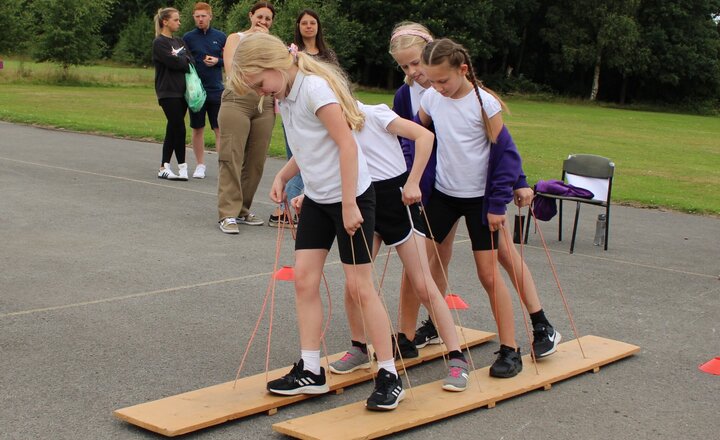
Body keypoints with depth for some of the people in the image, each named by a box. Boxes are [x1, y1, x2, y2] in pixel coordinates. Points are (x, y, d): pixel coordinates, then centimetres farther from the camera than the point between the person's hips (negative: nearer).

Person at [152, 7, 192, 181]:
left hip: (181, 91, 7)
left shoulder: (179, 42, 18)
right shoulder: (159, 43, -5)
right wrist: (185, 61, 0)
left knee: (173, 130, 8)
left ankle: (164, 167, 13)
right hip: (168, 92, -7)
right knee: (179, 129, -10)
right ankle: (182, 167, -3)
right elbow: (172, 62, -16)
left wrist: (179, 59, -9)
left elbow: (190, 61, 8)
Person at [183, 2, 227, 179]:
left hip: (217, 91, 0)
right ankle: (200, 165, 19)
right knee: (197, 129, 8)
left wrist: (217, 61, -9)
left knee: (220, 128, -1)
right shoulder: (188, 37, 1)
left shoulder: (220, 37, 4)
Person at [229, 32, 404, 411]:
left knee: (360, 287, -4)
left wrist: (349, 205, -24)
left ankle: (389, 376, 6)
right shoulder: (286, 96, 8)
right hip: (316, 198, 9)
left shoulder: (315, 87, -19)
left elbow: (346, 144, -23)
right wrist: (283, 175, 4)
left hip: (350, 197, -9)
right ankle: (310, 371, 13)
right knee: (304, 279, 5)